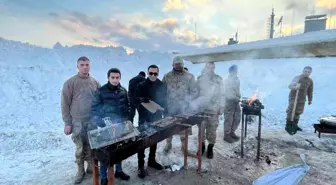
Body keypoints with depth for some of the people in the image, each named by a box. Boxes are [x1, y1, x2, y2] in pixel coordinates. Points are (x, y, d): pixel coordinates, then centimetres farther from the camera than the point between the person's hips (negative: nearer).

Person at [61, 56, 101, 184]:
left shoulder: (95, 83, 4)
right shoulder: (70, 83, -5)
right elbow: (65, 104, -3)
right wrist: (67, 123, -5)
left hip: (93, 120, 3)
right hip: (78, 121, -2)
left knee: (91, 146, 11)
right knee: (80, 147, 6)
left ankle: (91, 166, 30)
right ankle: (80, 170, 25)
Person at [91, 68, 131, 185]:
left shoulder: (123, 91, 3)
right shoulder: (101, 91, -11)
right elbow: (95, 109, -8)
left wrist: (127, 120, 5)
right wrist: (99, 124, -15)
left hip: (121, 126, 4)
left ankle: (118, 171, 35)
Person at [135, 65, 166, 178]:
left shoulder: (162, 86, 4)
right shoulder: (141, 85, -5)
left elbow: (165, 101, 9)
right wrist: (141, 100, -27)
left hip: (157, 117, 4)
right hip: (144, 117, -4)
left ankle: (152, 160, 34)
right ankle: (141, 165, 11)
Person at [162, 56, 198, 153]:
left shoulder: (189, 76, 0)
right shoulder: (167, 76, 4)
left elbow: (195, 92, 2)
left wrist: (186, 101, -8)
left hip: (184, 108, -1)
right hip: (170, 107, 1)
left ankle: (184, 145, 31)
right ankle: (168, 144, 32)